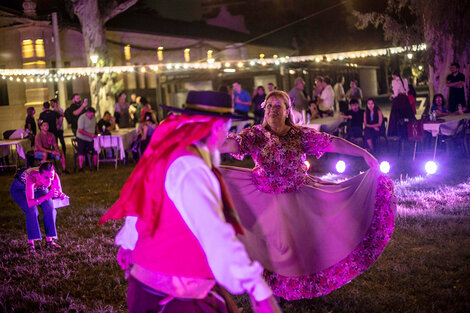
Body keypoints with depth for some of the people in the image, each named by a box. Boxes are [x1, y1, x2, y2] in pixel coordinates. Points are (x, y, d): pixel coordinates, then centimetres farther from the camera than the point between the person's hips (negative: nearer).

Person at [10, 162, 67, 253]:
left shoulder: (54, 176, -34)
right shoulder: (32, 178, -46)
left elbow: (59, 193, -21)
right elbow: (30, 203, -52)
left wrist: (61, 195, -45)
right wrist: (47, 196, -65)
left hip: (38, 188, 5)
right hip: (19, 188, -4)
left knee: (50, 209, -10)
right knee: (32, 211, -24)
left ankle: (49, 240, 2)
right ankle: (30, 243, -15)